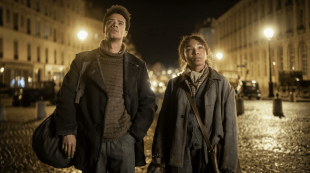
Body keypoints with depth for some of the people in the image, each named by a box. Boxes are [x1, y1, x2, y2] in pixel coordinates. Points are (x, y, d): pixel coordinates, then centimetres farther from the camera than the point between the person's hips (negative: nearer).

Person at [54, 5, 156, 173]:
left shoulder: (137, 66, 9)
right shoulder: (84, 60, 6)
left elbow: (147, 103, 8)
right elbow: (66, 97, 2)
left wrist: (135, 134, -1)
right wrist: (68, 131, -5)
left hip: (124, 142, 1)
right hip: (91, 143, -1)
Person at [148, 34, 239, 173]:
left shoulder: (221, 83, 1)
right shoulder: (174, 84, 6)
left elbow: (229, 125, -3)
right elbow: (164, 122, 4)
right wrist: (158, 160, 0)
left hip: (210, 156, -1)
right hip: (179, 157, 1)